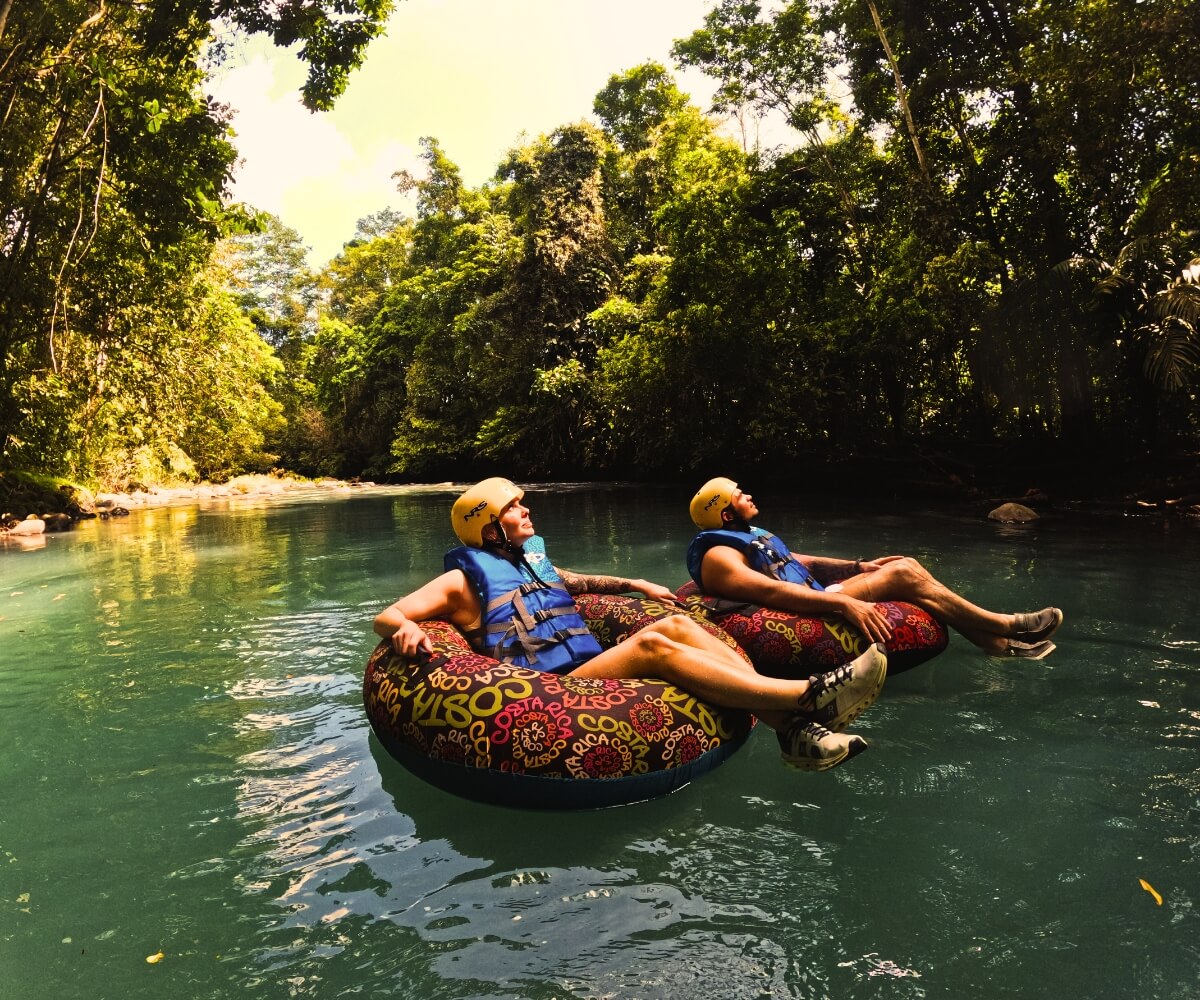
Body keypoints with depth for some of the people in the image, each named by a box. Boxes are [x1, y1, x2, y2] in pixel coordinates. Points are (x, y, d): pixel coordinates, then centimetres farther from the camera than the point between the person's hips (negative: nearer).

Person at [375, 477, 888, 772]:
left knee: (676, 625, -15)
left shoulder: (532, 560, 25)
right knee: (651, 644, -29)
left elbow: (575, 581, 43)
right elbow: (385, 617, -6)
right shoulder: (464, 580, 3)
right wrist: (407, 629, -29)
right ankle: (808, 696, -38)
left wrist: (632, 584, 38)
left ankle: (792, 727, -29)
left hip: (593, 672, 8)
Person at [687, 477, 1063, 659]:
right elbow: (771, 591, -30)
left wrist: (859, 567, 12)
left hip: (816, 597, 10)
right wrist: (844, 603, -37)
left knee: (907, 566, -2)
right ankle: (1007, 625, -1)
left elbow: (801, 562, 23)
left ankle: (997, 642, -2)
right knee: (903, 574, -14)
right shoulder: (719, 556, -14)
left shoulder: (749, 537, 19)